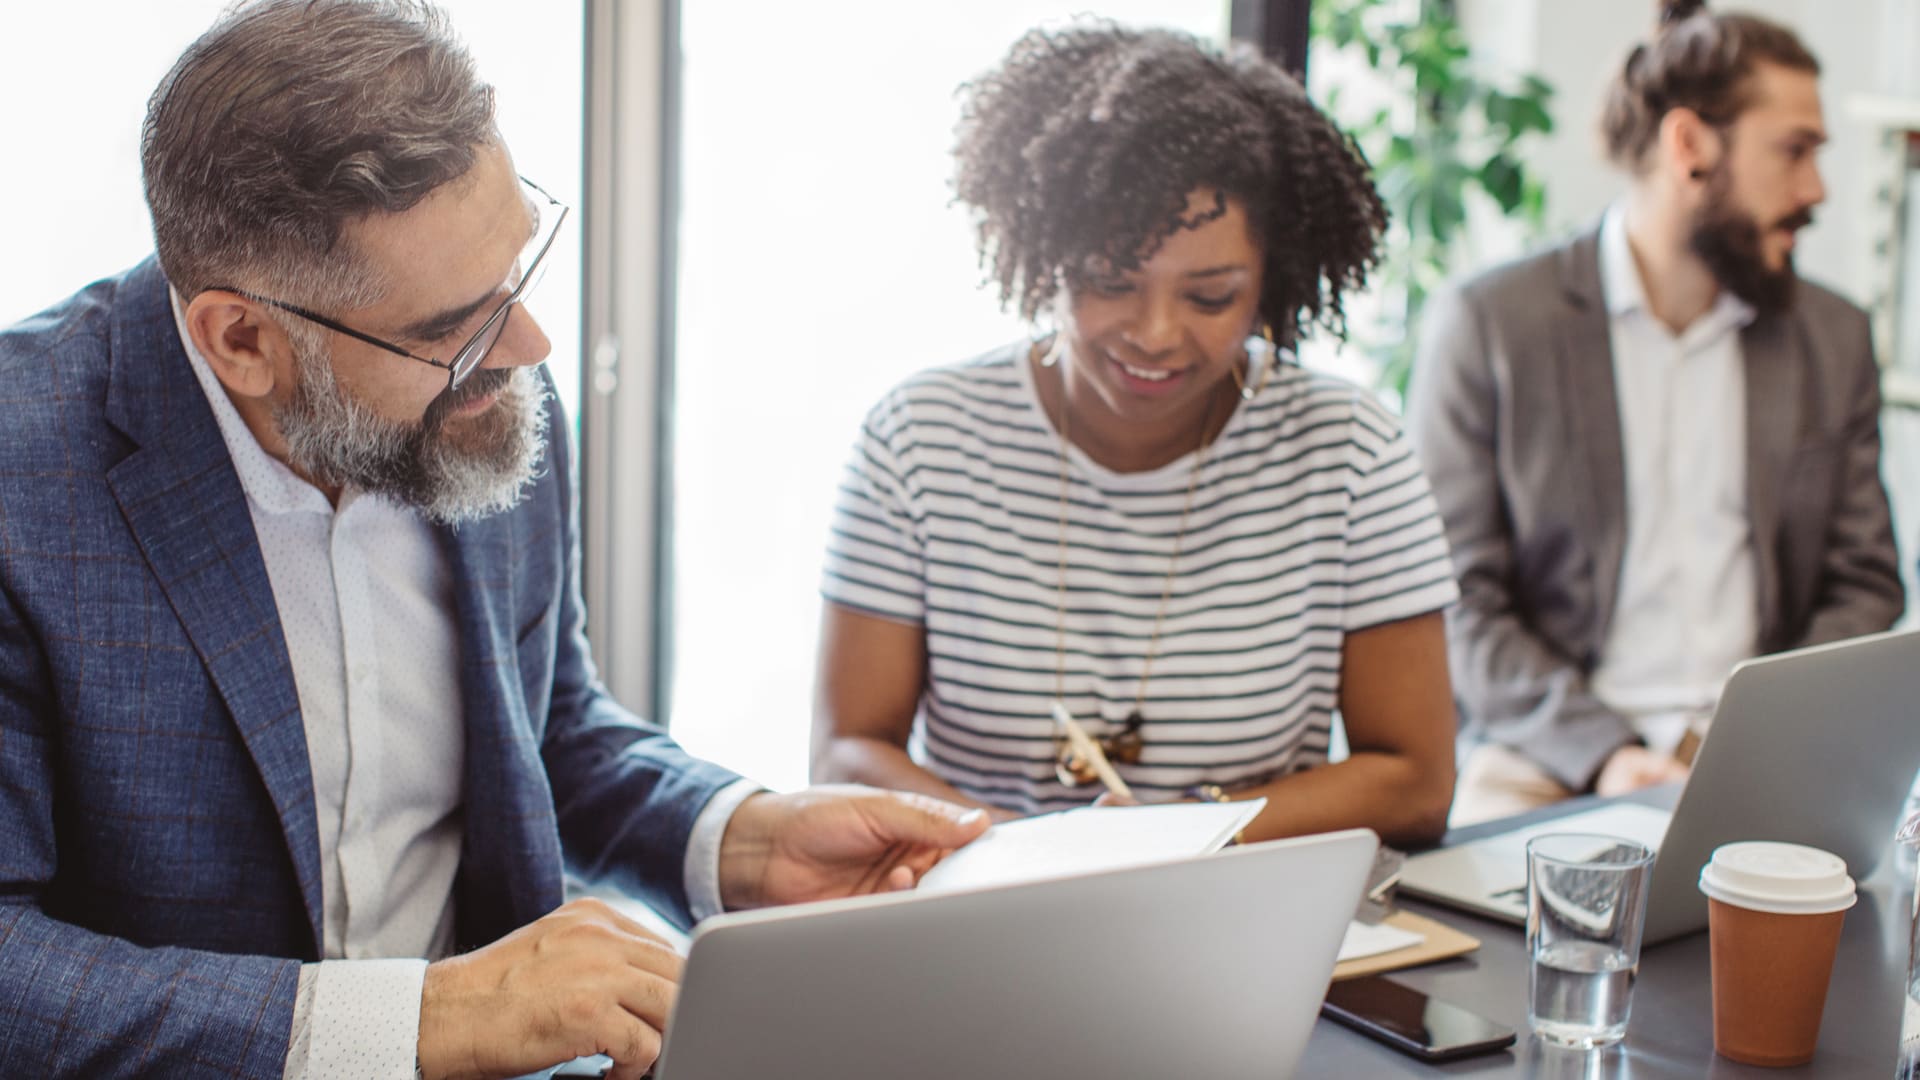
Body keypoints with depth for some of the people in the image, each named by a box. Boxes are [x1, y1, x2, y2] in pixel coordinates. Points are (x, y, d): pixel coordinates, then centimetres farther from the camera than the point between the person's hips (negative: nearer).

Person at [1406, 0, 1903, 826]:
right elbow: (1450, 596, -5)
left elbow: (1863, 586, 14)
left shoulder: (1835, 339, 14)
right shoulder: (1486, 324, -1)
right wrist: (1599, 751, -17)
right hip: (1550, 772, -4)